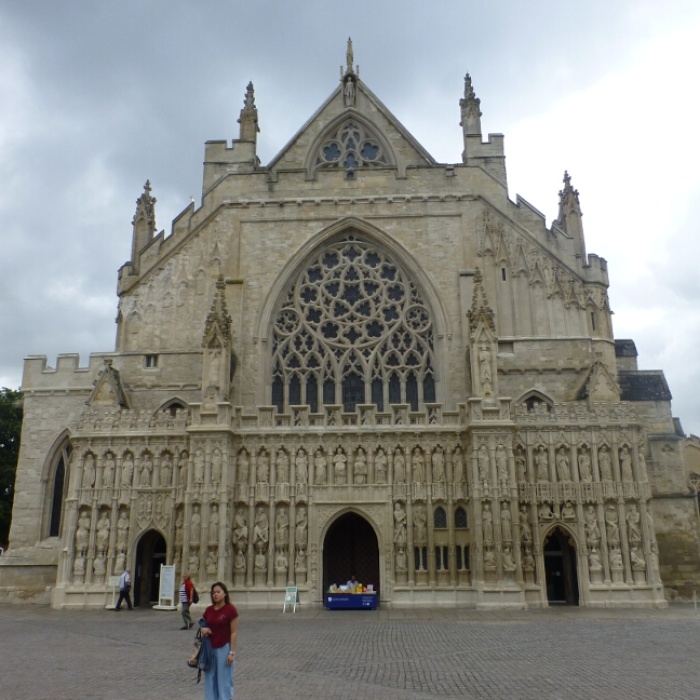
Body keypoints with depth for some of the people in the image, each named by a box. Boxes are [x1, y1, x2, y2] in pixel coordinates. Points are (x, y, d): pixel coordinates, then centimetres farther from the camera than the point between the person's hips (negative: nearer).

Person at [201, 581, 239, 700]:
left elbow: (234, 632, -11)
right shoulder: (209, 610, 4)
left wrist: (232, 652, -14)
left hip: (224, 648, -6)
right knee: (210, 679, 11)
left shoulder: (231, 609, -11)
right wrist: (203, 629, -5)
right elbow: (202, 624, 19)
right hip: (210, 648, 6)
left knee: (224, 680, 1)